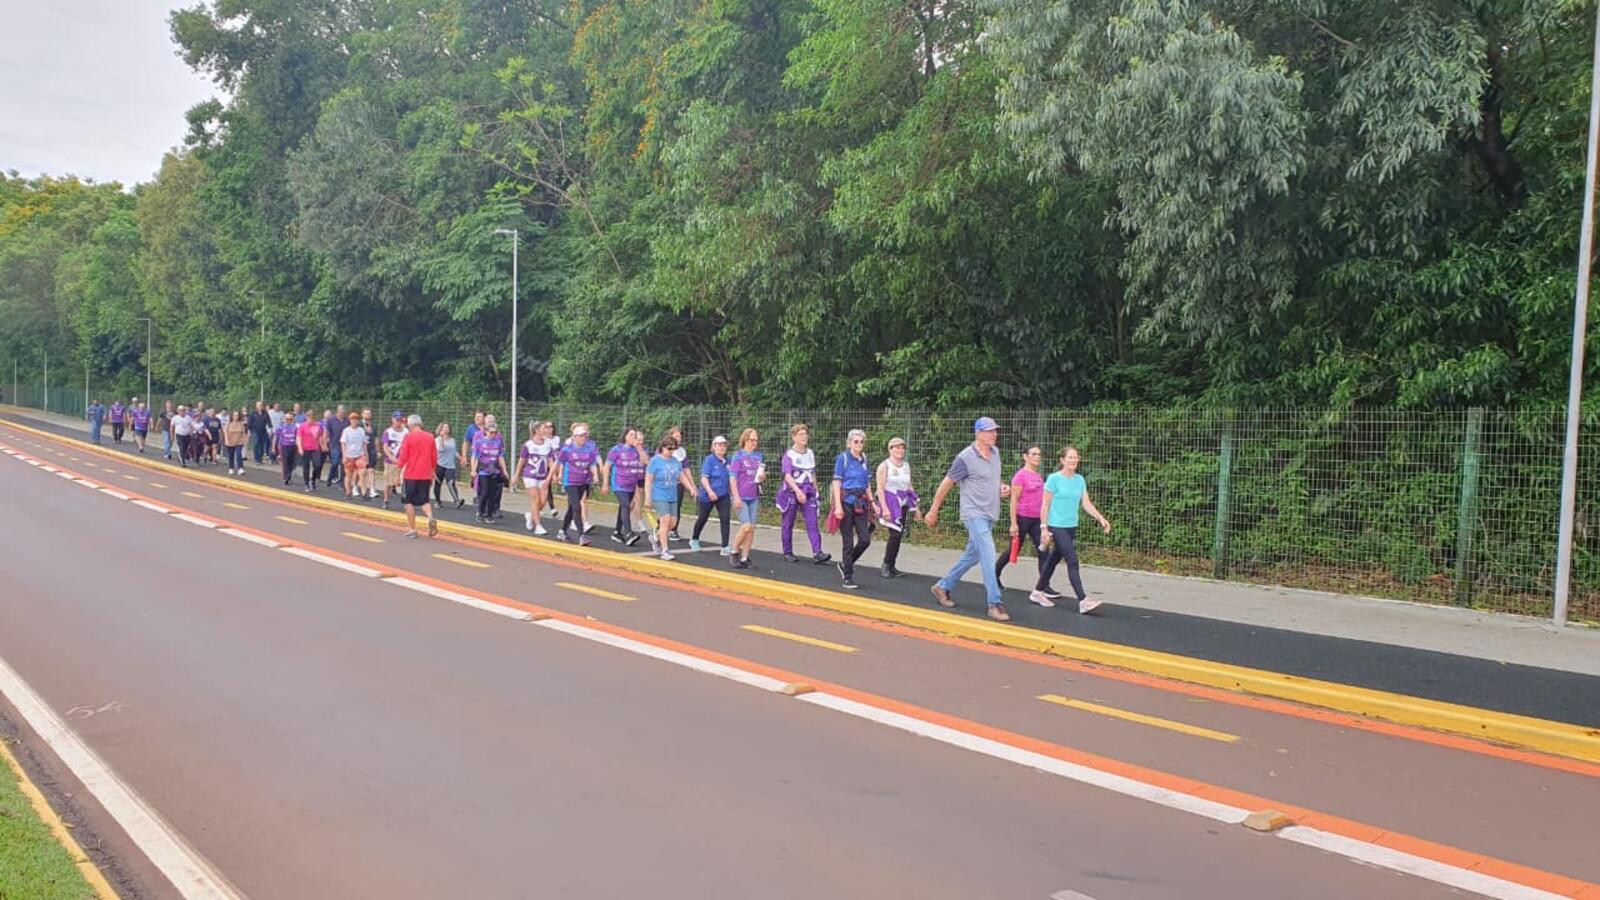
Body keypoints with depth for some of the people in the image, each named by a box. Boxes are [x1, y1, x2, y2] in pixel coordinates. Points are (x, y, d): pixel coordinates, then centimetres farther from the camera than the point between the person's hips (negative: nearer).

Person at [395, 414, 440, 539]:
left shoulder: (408, 437, -8)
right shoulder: (430, 437, 4)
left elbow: (403, 457, -9)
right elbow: (434, 458, 8)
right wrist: (432, 474, 19)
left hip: (411, 475, -3)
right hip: (426, 476, 3)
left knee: (410, 502, 8)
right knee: (424, 501, 12)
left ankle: (412, 530, 10)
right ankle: (431, 518, -16)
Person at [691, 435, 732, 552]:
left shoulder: (727, 461, 2)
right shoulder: (709, 460, -12)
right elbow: (704, 478, -18)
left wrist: (732, 496, 16)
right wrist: (710, 491, -32)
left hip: (723, 496, 3)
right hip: (708, 496, -3)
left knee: (725, 519, -10)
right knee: (702, 519, 13)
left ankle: (725, 547, -9)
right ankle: (694, 540, 39)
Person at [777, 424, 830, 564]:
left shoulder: (810, 454, 10)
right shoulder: (789, 455, -7)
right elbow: (787, 476, -18)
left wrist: (815, 490, 16)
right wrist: (798, 491, -31)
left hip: (808, 492, 4)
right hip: (791, 492, -4)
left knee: (812, 523, -9)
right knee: (788, 523, 6)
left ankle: (817, 553, -16)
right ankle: (787, 552, 19)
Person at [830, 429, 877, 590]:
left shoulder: (864, 459, 11)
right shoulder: (843, 458, -6)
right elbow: (837, 483, -9)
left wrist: (872, 502, 9)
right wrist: (838, 506, -16)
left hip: (861, 503, 5)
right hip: (846, 502, -5)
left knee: (865, 539, -2)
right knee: (848, 542, -1)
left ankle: (845, 563, 22)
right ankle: (848, 577, 9)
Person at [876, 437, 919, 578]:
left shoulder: (906, 466, 13)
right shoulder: (884, 466, -5)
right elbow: (880, 488, -10)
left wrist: (915, 507, 16)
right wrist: (884, 508, -18)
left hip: (903, 504, 6)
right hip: (889, 502, -6)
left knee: (899, 535, 4)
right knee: (895, 534, -14)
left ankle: (891, 566, 13)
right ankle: (886, 566, -3)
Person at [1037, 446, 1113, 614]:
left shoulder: (1080, 480, 8)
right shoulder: (1054, 479, -9)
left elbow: (1086, 504, 6)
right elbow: (1045, 506, -6)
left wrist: (1100, 518, -8)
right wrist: (1045, 528, -9)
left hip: (1072, 527, 6)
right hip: (1057, 527, -6)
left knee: (1054, 560, 16)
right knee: (1073, 562, -13)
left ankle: (1038, 592, 30)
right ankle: (1083, 601, -16)